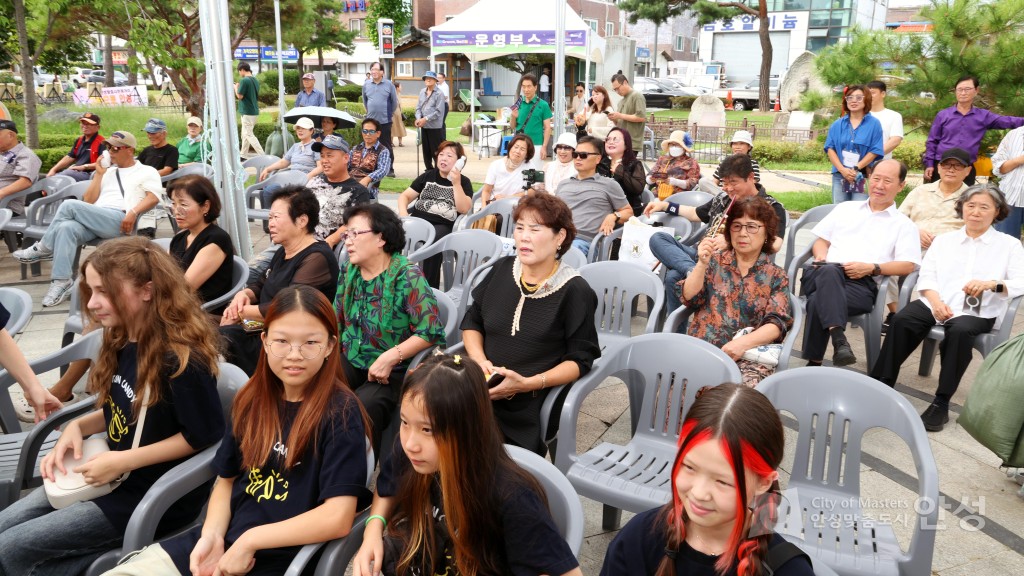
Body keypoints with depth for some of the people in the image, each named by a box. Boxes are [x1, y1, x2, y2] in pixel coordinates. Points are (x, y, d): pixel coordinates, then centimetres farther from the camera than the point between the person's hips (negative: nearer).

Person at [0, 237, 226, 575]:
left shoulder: (181, 358, -26)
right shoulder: (121, 343, 1)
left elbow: (204, 435, -20)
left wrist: (124, 461, -19)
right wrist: (77, 426, -3)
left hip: (152, 495, -9)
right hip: (112, 476, 9)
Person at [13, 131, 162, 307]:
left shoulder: (147, 171, 14)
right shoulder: (108, 172, 31)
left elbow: (154, 197, -4)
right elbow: (88, 201, 24)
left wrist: (133, 213, -20)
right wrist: (99, 174, 18)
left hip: (120, 221, -6)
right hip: (95, 221, 6)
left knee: (70, 205, -24)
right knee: (66, 228, -29)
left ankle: (43, 249, -6)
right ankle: (62, 282, -33)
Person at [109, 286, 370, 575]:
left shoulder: (340, 413, -15)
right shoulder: (251, 400, 4)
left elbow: (338, 518, -21)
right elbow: (227, 478, 13)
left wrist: (249, 540, -16)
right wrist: (211, 535, -5)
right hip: (223, 540, 6)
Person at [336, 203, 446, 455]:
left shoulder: (407, 276, -14)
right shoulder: (349, 271, 6)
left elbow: (431, 331, -20)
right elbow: (337, 319, 14)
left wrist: (391, 357, -25)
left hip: (395, 370, -6)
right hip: (351, 359, 6)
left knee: (362, 406, -31)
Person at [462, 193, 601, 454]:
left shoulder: (575, 290, -5)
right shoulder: (502, 269, 9)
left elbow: (581, 359, -5)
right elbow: (472, 321, 18)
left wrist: (527, 384, -17)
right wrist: (479, 359, -2)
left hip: (531, 411, -4)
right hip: (481, 391, 5)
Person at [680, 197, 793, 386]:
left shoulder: (776, 276, 10)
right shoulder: (715, 260, 14)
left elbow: (777, 323, -1)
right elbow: (690, 299, 5)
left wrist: (743, 343, -19)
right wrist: (702, 264, -10)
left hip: (750, 355, -1)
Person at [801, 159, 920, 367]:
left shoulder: (904, 225, 19)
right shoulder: (845, 208, 29)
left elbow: (908, 265, 6)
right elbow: (821, 240, 25)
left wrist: (872, 268, -10)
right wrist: (821, 258, 1)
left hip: (863, 284, -2)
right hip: (825, 275, 2)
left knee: (818, 302, -35)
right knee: (830, 271, -38)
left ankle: (814, 363, -31)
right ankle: (839, 340, -52)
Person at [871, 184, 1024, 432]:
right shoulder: (944, 240, 21)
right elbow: (926, 275, 9)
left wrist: (993, 284, -20)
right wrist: (936, 301, -11)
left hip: (978, 311, -2)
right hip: (937, 303, 2)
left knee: (960, 330, -36)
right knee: (902, 320, -28)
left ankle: (942, 403, -29)